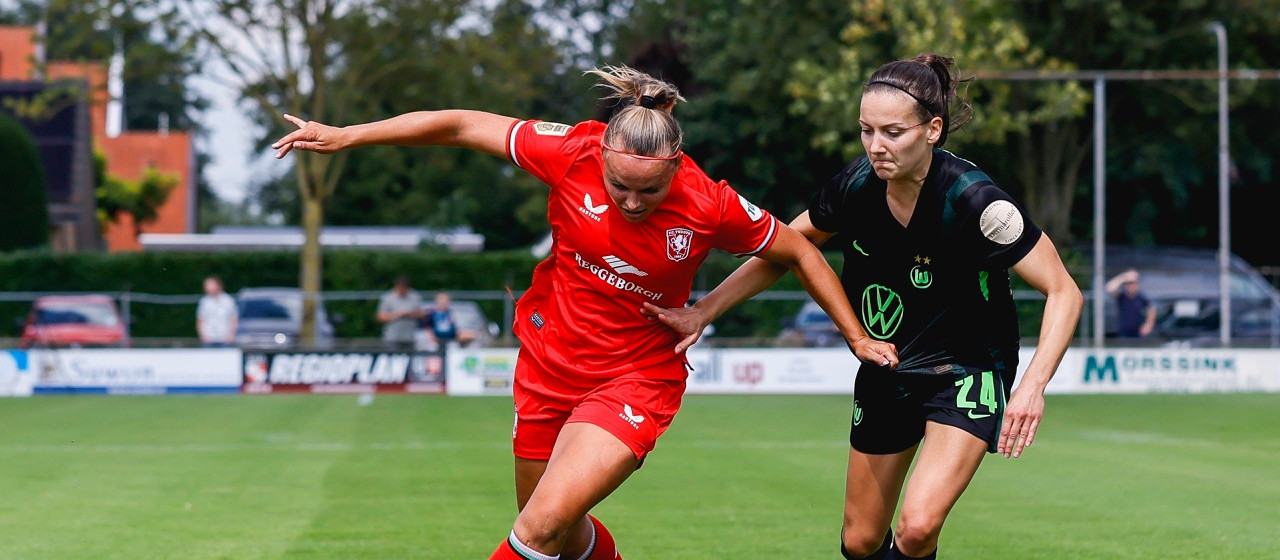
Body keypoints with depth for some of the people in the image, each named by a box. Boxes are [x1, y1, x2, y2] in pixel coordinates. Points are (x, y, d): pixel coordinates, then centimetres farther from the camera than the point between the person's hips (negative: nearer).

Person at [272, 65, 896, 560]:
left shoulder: (710, 206, -19)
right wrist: (343, 136, -6)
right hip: (548, 362, 3)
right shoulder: (572, 153, -18)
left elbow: (799, 252, -3)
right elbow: (462, 126, -8)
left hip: (636, 378, -3)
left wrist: (857, 337, 2)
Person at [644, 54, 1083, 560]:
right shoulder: (856, 185, -13)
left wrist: (1033, 386, -35)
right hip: (885, 375, 5)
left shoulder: (973, 200, -27)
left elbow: (1063, 291, -23)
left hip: (967, 374, -5)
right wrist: (704, 310, -4)